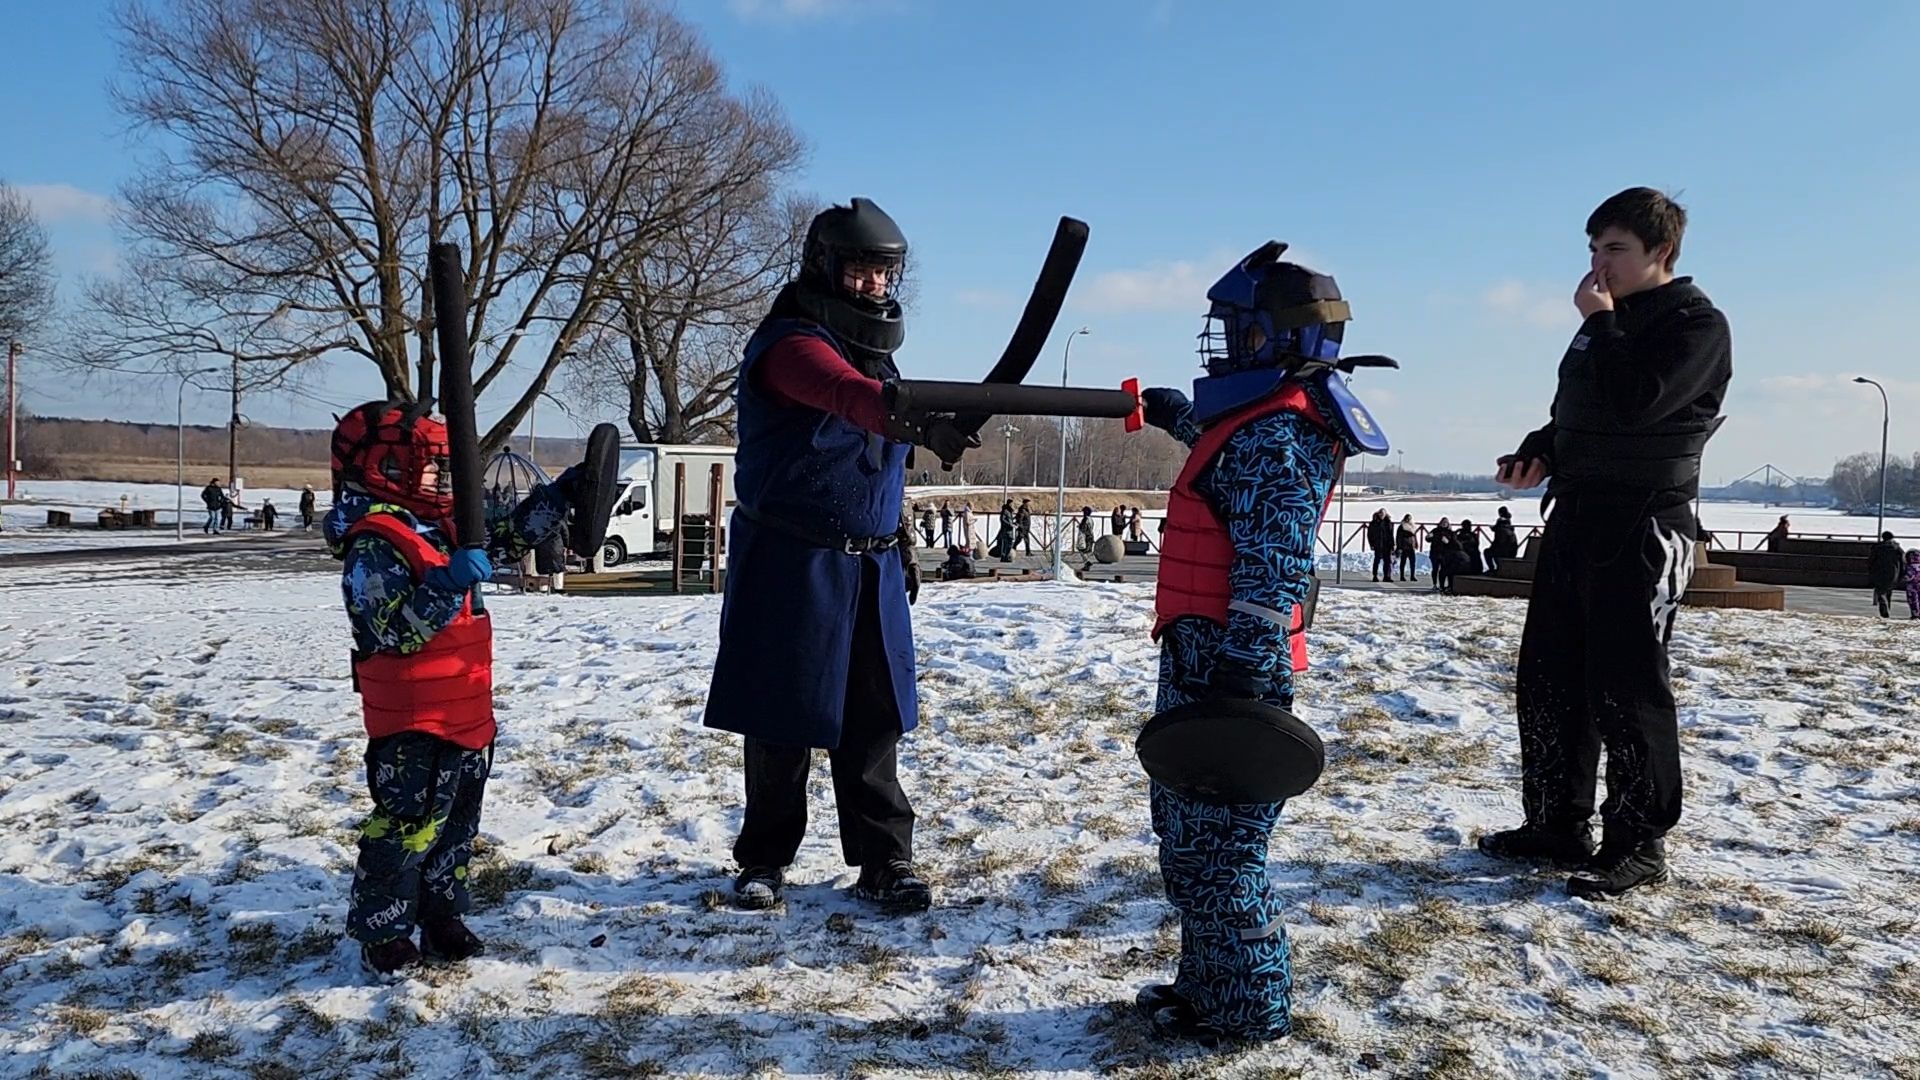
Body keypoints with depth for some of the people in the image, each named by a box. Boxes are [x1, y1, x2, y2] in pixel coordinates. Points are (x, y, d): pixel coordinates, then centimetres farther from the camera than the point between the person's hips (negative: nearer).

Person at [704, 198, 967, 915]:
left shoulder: (873, 349, 14)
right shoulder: (793, 343, -13)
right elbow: (851, 397, -37)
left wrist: (899, 541, 21)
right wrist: (925, 426, -54)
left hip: (871, 562, 7)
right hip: (792, 560, -6)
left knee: (874, 718, 6)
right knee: (783, 719, 4)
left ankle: (884, 862, 14)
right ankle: (765, 859, 20)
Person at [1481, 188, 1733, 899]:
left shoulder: (1696, 322, -8)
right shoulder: (1609, 322, 18)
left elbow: (1635, 401, -24)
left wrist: (1600, 322, -13)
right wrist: (1536, 454, 7)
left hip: (1643, 526, -9)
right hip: (1576, 514, 9)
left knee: (1625, 687, -4)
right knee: (1547, 678, 10)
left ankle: (1638, 845, 8)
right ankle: (1557, 826, 21)